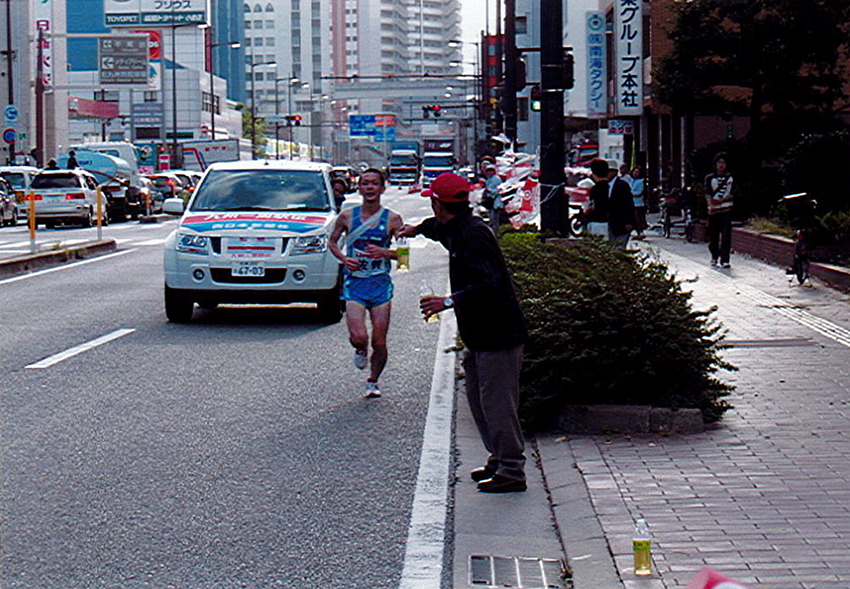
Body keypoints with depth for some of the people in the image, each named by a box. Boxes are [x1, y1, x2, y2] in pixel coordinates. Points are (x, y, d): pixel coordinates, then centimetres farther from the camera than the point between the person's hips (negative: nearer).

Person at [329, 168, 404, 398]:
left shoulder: (392, 219, 1)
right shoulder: (347, 216, 3)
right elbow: (333, 241, 17)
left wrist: (386, 253, -16)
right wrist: (343, 259, -3)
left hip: (381, 283, 0)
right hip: (354, 282, 0)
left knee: (379, 342, 0)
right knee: (359, 337, -17)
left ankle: (373, 382, 24)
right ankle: (360, 350, 20)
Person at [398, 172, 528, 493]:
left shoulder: (473, 235, -20)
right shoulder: (458, 229, 12)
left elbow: (489, 282, -31)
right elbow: (440, 227, 39)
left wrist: (450, 301, -33)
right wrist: (417, 229, 59)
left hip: (497, 334, -11)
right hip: (481, 334, 11)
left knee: (497, 401, -9)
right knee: (478, 397, 17)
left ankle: (512, 471, -5)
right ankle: (499, 460, 25)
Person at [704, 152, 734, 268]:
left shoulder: (730, 178, 9)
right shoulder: (710, 178, 8)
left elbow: (731, 194, 3)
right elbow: (707, 193, -2)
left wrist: (721, 200, -12)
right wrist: (710, 203, -20)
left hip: (726, 209, -1)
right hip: (713, 210, 1)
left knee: (726, 235, -10)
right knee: (713, 235, 5)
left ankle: (724, 259, -12)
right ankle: (714, 257, 22)